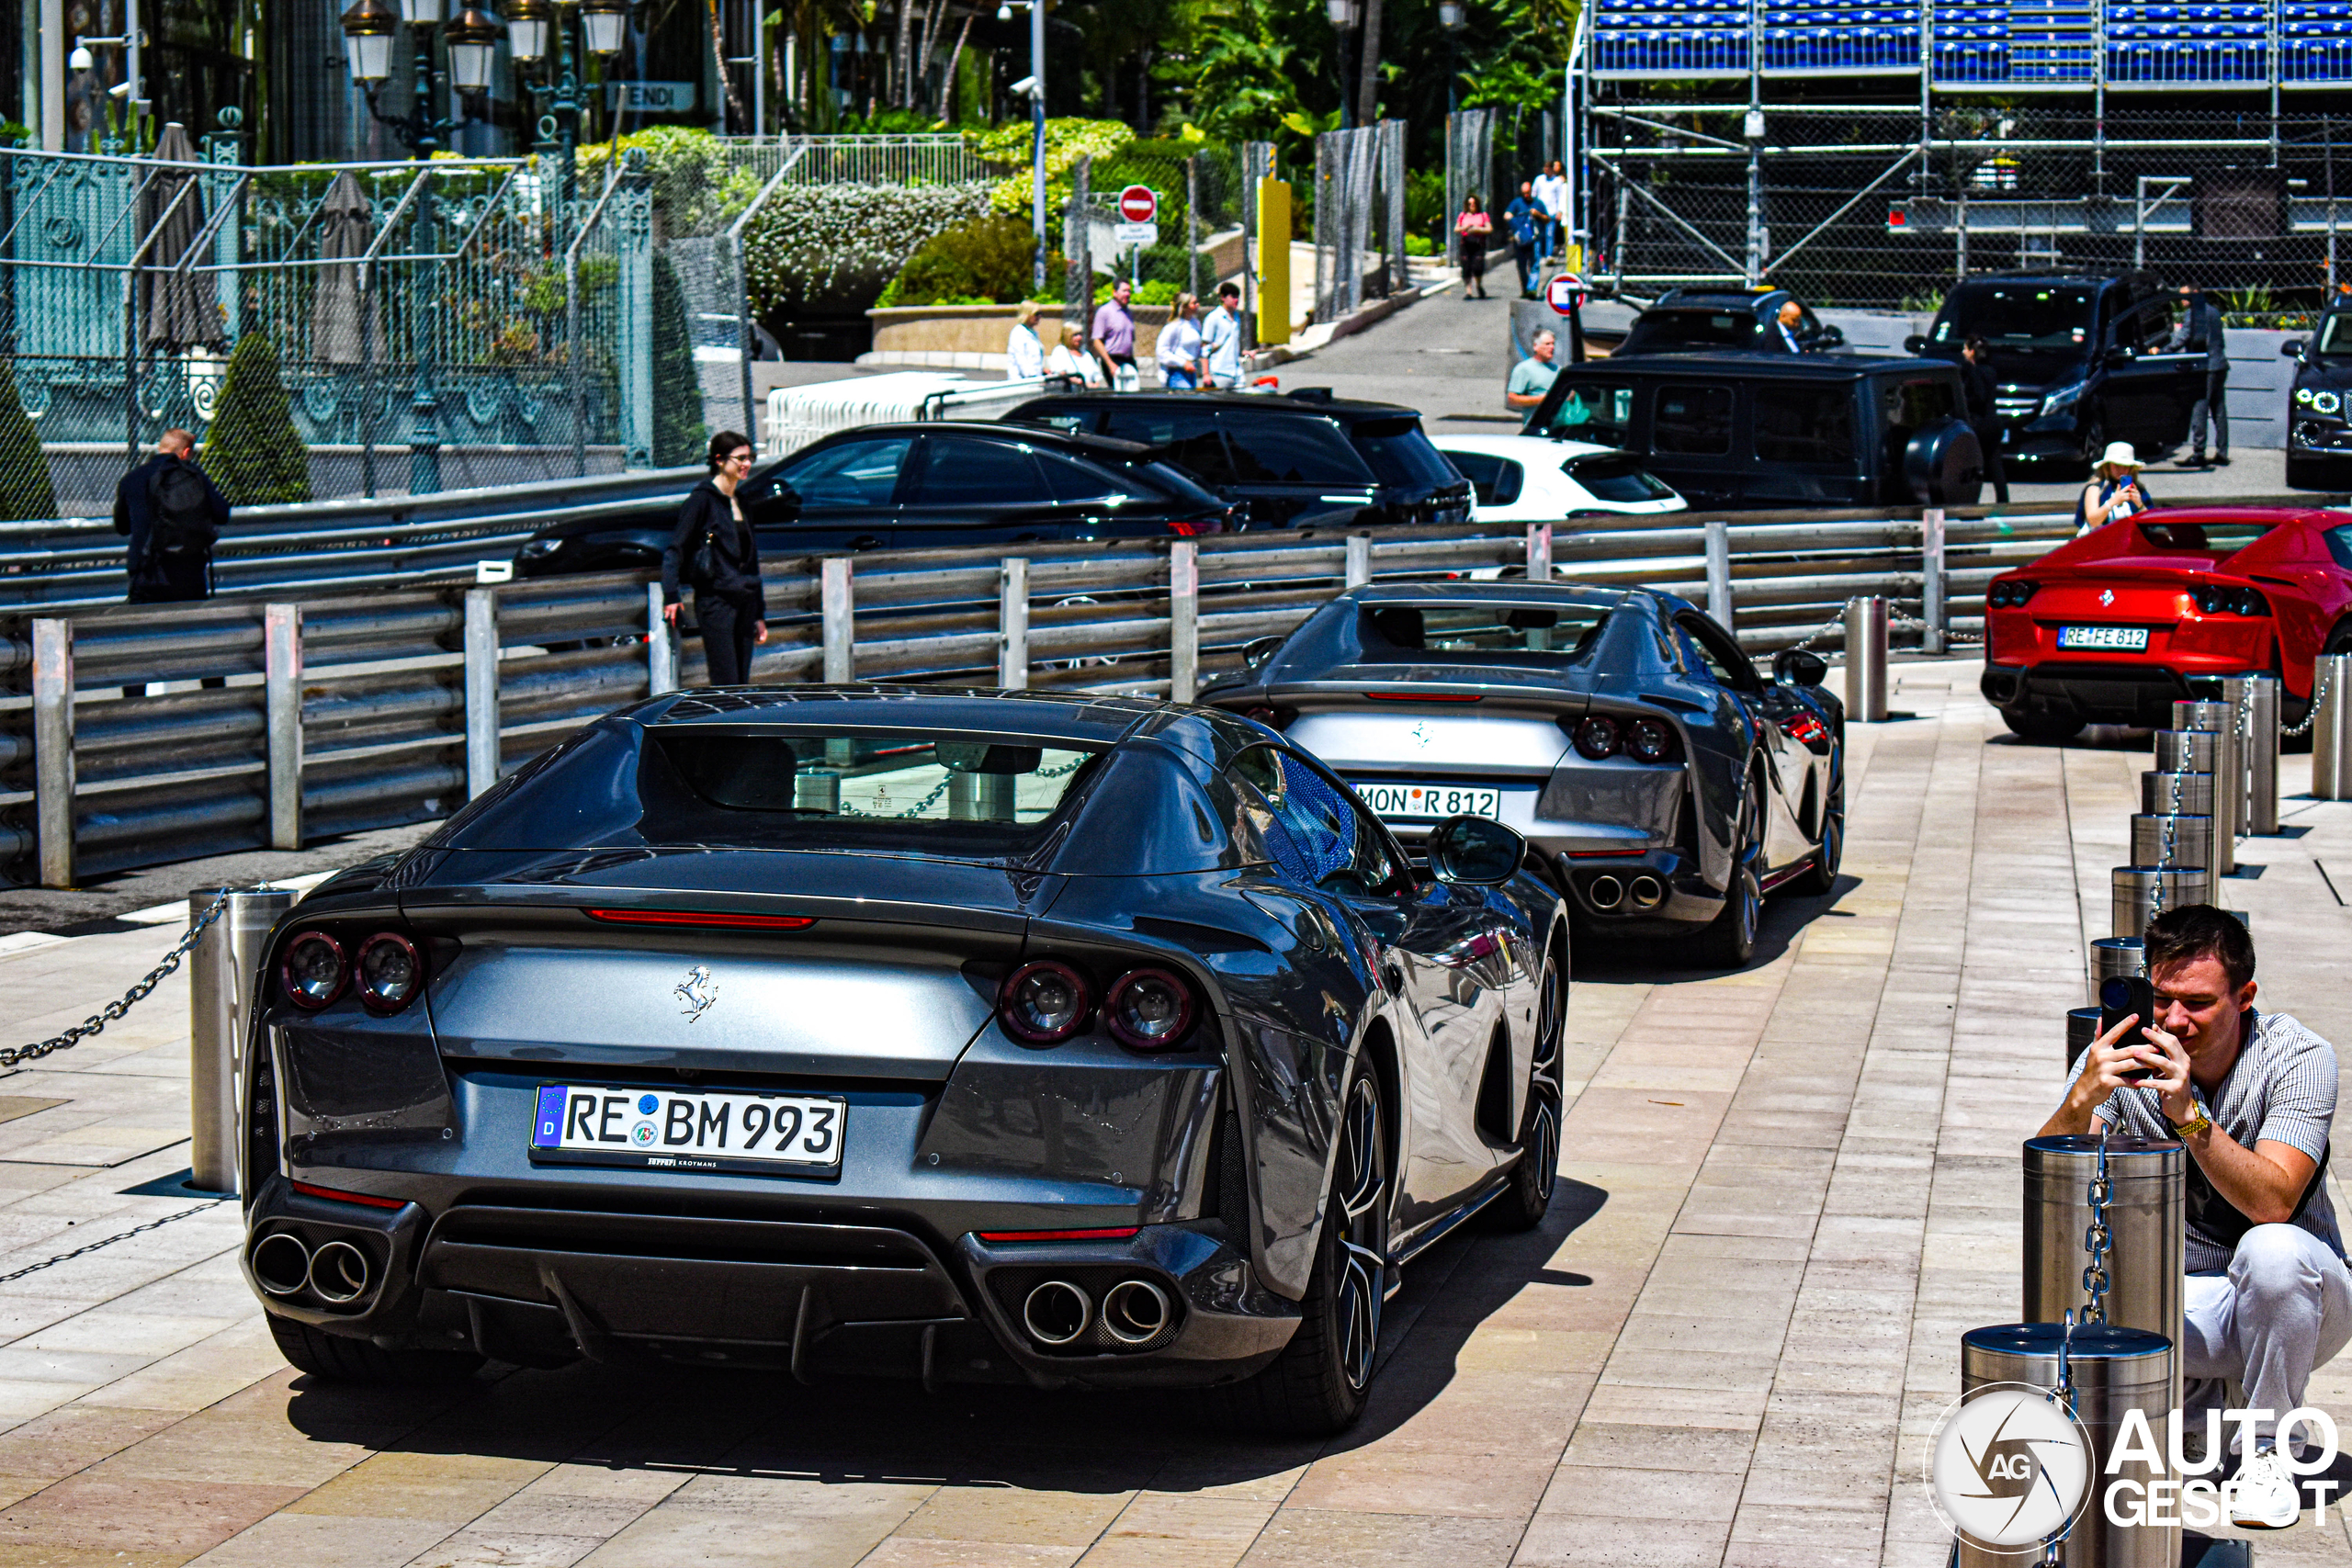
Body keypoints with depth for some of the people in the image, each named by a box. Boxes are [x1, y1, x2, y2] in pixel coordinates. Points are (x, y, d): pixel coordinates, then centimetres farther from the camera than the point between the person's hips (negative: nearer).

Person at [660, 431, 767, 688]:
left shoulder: (741, 503, 17)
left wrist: (759, 614, 21)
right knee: (726, 686, -12)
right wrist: (670, 597, -20)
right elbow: (675, 549, -9)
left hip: (744, 602, 7)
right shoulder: (703, 498, -6)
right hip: (715, 601, -7)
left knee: (742, 684, 6)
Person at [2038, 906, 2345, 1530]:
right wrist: (2083, 1097, -39)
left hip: (2295, 1299, -2)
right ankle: (2192, 1395, 7)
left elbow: (2272, 1202, -29)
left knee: (2273, 1250, -36)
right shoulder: (2121, 1056, -9)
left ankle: (2263, 1448, -11)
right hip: (2175, 1301, 2)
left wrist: (2189, 1114, -42)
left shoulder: (2298, 1057, -16)